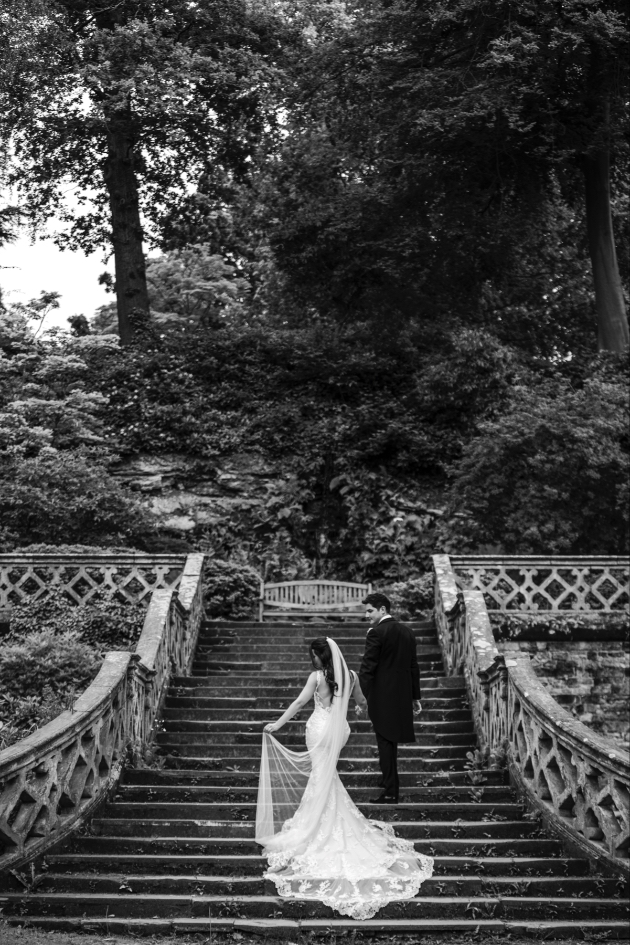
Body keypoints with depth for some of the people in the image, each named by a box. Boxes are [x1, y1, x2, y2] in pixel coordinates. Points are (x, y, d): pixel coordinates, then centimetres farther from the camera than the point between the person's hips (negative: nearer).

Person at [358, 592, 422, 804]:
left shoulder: (376, 633, -14)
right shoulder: (406, 632, 9)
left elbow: (366, 669, -15)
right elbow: (413, 667, 13)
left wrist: (361, 698, -10)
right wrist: (415, 697, 19)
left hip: (381, 697, -7)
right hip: (402, 696, 7)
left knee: (385, 742, -1)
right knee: (391, 741, 21)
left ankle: (390, 792, 2)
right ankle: (390, 781, 33)